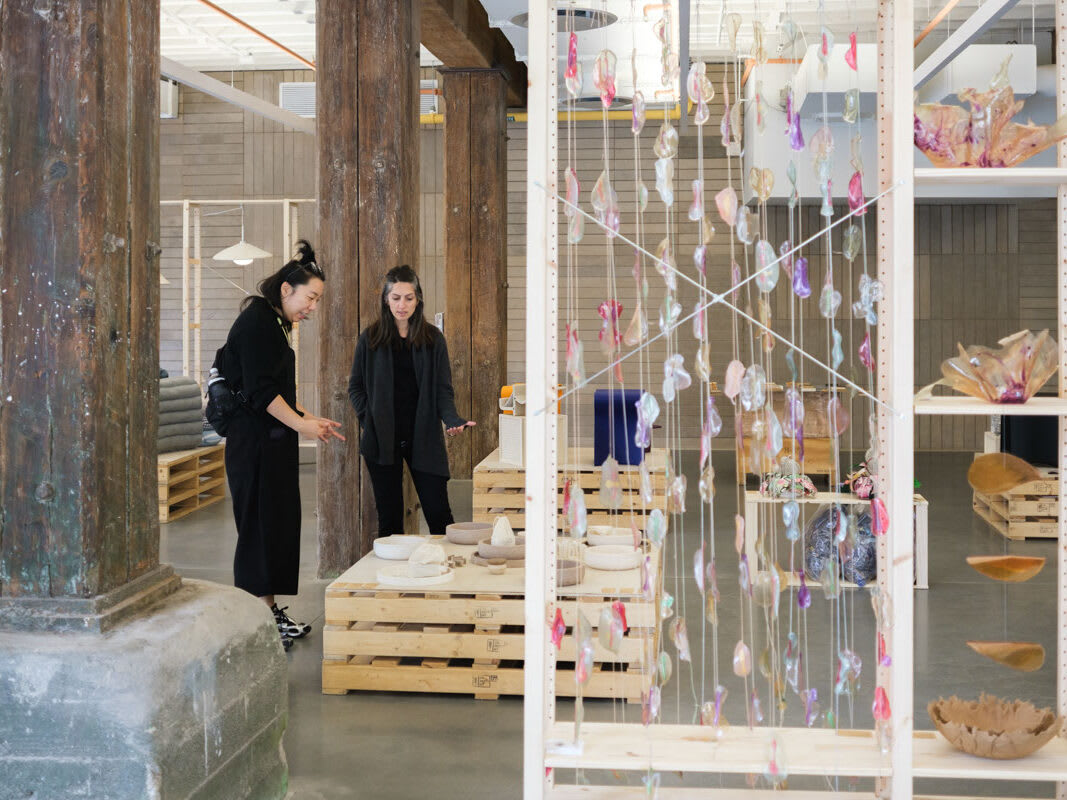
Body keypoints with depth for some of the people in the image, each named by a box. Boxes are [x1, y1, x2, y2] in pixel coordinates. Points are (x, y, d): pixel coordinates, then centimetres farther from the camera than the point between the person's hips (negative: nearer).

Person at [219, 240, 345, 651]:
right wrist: (301, 424, -16)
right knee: (260, 528, -5)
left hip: (272, 443, 10)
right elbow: (259, 389, -20)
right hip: (256, 443, -10)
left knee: (279, 526, 12)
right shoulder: (255, 321, -13)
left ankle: (270, 613, 19)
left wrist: (308, 417, 13)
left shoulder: (271, 323, 17)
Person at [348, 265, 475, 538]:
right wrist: (369, 421, -6)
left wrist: (453, 420, -16)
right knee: (389, 517, 5)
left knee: (438, 513, -3)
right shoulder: (370, 339, 5)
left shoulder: (433, 339, 5)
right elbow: (356, 387, 9)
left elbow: (443, 389, 3)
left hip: (424, 438, 0)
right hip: (382, 440, 0)